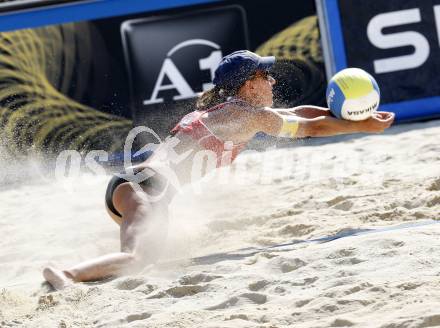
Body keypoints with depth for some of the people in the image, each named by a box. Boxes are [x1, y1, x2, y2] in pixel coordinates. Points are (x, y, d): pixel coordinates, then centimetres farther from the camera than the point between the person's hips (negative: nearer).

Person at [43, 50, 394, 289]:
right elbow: (311, 127, 10)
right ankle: (66, 274, -50)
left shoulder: (223, 109, 27)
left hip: (131, 181, 10)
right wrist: (365, 126, 20)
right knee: (136, 258, -31)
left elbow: (297, 112, 35)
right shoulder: (250, 114, 2)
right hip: (147, 185, -10)